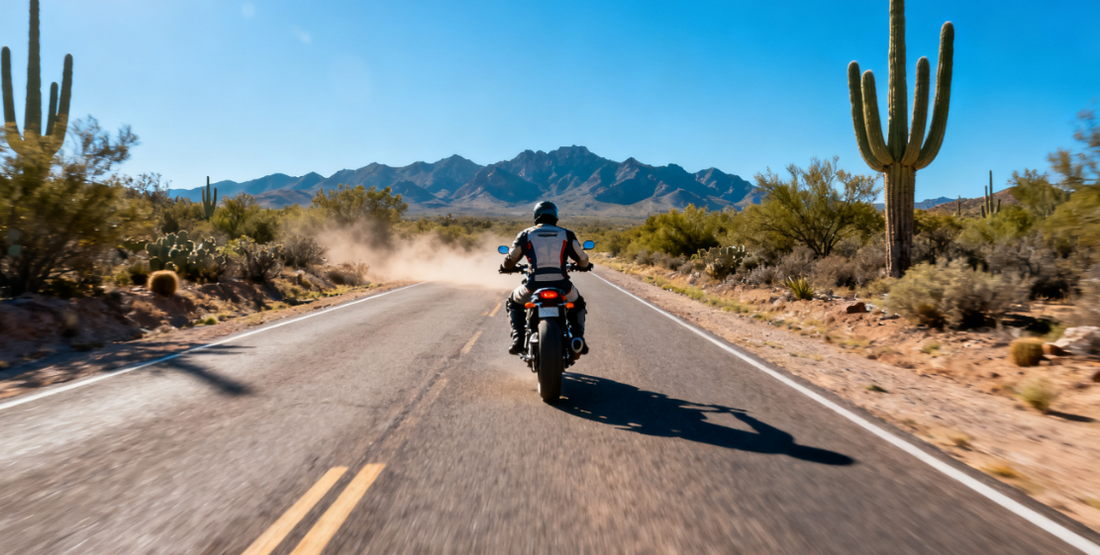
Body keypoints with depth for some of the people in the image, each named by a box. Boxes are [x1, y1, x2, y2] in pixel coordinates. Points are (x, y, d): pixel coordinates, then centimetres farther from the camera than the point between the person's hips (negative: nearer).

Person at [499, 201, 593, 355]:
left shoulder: (525, 234, 12)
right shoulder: (567, 234, 12)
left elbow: (510, 260, 15)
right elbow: (582, 258, 12)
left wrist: (505, 268, 39)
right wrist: (584, 265, 36)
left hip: (534, 286, 0)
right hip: (561, 286, 1)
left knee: (514, 303, 31)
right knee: (577, 303, 34)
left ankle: (518, 339, 13)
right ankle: (578, 339, 16)